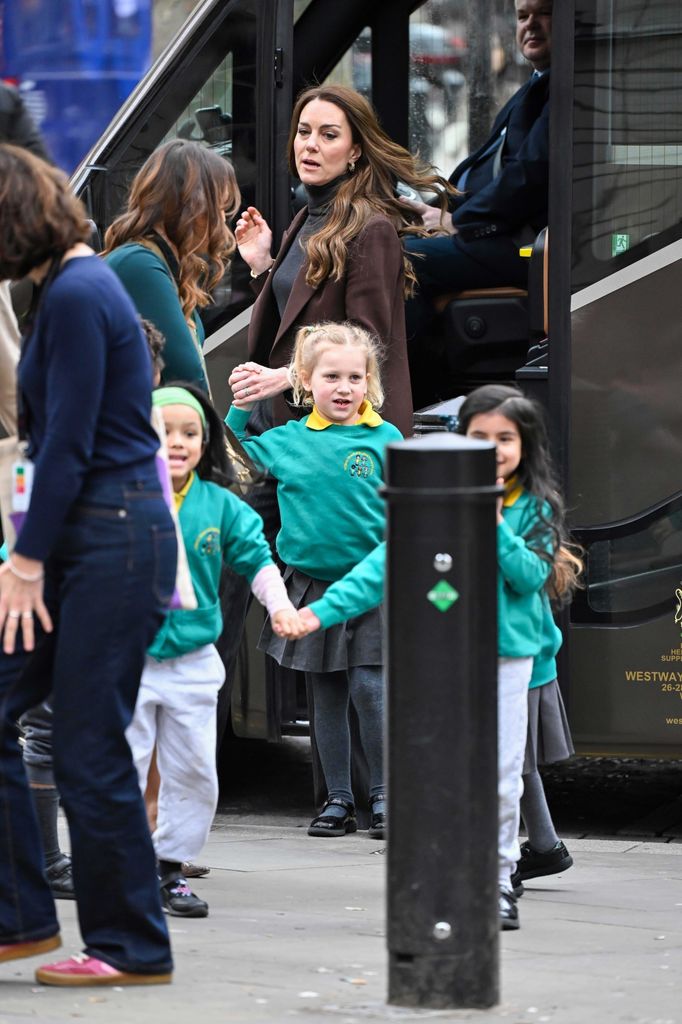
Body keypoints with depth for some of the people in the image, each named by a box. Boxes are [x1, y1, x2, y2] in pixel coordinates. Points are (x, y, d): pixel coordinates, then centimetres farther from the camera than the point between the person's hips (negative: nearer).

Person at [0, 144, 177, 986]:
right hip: (82, 536, 10)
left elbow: (69, 445, -19)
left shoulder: (77, 297, -17)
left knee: (89, 747, -3)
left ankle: (131, 947, 8)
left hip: (113, 538, -10)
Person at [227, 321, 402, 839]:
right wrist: (240, 410, 6)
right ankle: (339, 799, 17)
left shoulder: (384, 438, -3)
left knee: (369, 688, -9)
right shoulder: (287, 441, 4)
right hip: (311, 585, 3)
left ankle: (384, 795, 2)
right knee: (326, 696, 9)